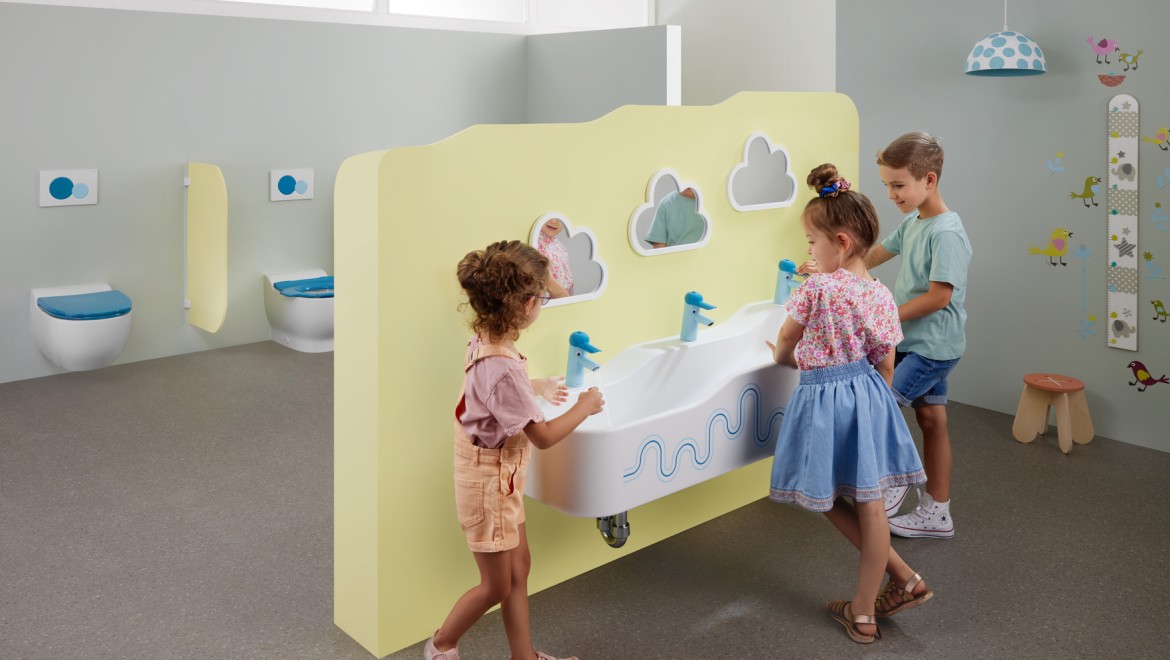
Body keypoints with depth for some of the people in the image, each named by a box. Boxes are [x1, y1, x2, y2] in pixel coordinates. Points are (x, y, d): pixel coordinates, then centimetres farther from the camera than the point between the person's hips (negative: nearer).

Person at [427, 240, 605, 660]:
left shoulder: (485, 342, -4)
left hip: (499, 478, 9)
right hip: (489, 483, -9)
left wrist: (539, 388, 22)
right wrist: (584, 408, -9)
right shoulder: (503, 366, -33)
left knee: (519, 570, 19)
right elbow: (543, 437, -23)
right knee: (497, 586, 11)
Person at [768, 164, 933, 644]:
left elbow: (785, 345, -1)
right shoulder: (881, 295, 1)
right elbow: (886, 366, 7)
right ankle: (863, 609, 20)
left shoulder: (815, 289, -15)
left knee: (827, 500, 13)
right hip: (868, 397, 6)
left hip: (823, 401, -6)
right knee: (869, 505, 10)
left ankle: (904, 578, 20)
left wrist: (783, 358, 22)